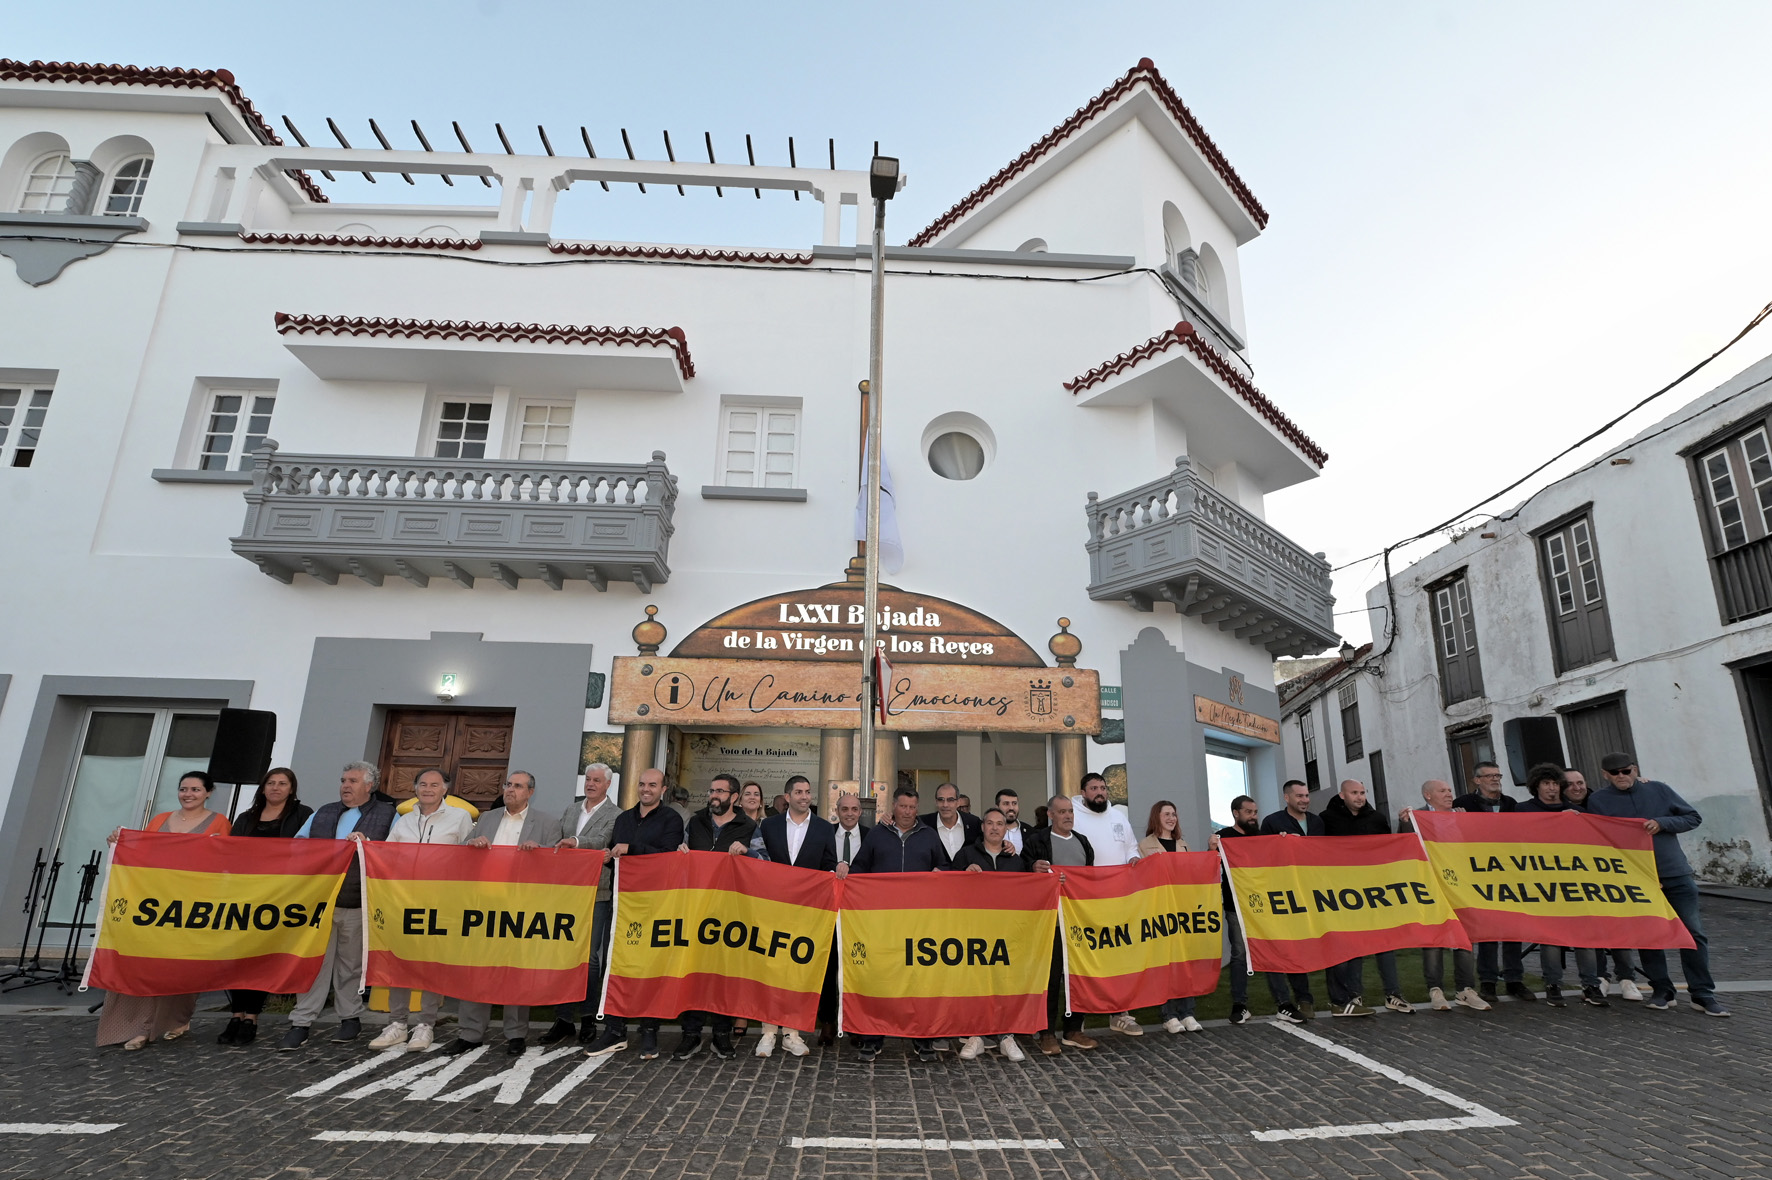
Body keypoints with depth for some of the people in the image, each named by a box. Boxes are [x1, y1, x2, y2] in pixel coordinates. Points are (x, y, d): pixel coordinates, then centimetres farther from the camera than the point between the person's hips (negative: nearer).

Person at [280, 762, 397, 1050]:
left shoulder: (387, 816, 5)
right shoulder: (322, 814, 18)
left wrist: (367, 843, -15)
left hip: (357, 905, -3)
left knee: (351, 964, 8)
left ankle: (350, 1018, 21)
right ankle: (300, 1024, 9)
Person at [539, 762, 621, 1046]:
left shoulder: (615, 815, -2)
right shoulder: (571, 810, 16)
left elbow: (601, 841, -18)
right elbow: (555, 843, 18)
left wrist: (575, 841, -34)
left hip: (595, 893, -5)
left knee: (589, 956, -3)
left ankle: (588, 1019, 10)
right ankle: (562, 1018, 17)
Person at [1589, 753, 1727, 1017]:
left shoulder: (1658, 789, 3)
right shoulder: (1598, 800, -1)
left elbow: (1694, 817, 6)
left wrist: (1662, 823, -9)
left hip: (1677, 875, 1)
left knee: (1693, 932, 1)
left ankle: (1703, 993, 11)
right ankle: (1661, 990, 17)